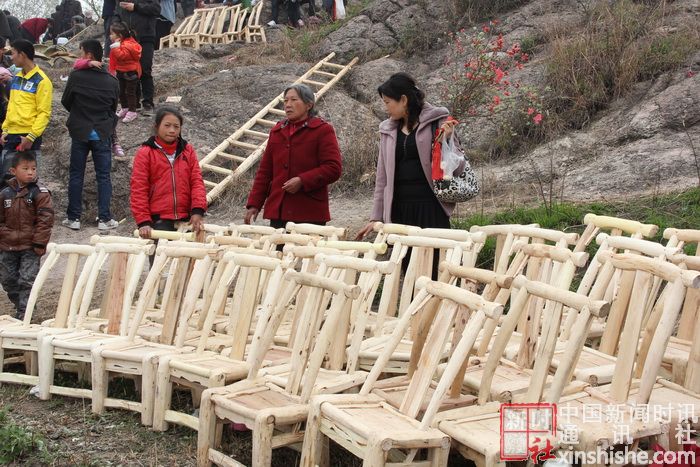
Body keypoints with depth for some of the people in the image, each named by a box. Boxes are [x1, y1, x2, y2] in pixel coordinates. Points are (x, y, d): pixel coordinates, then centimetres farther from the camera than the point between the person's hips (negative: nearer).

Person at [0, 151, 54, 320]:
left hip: (30, 247, -5)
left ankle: (24, 313, 2)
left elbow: (45, 220, -10)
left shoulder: (40, 193, -9)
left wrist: (39, 243, -13)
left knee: (27, 280, -5)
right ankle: (19, 306, 31)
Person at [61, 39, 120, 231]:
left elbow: (65, 102, 2)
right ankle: (104, 218, 4)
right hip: (103, 134, 1)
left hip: (79, 132, -1)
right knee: (104, 176, 5)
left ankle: (73, 218, 10)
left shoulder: (76, 76, -10)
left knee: (76, 175, 8)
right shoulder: (112, 82, -3)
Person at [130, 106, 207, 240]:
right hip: (158, 221, -3)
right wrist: (143, 222, -11)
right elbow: (138, 189, -2)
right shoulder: (145, 153, 1)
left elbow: (197, 181, 7)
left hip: (186, 219, 3)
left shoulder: (188, 150, 11)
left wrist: (198, 211, -8)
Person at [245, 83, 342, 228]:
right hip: (277, 212, 5)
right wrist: (254, 204, 10)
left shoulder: (322, 130, 0)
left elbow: (334, 168, -9)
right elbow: (264, 171, 18)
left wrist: (302, 181, -18)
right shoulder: (277, 131, 18)